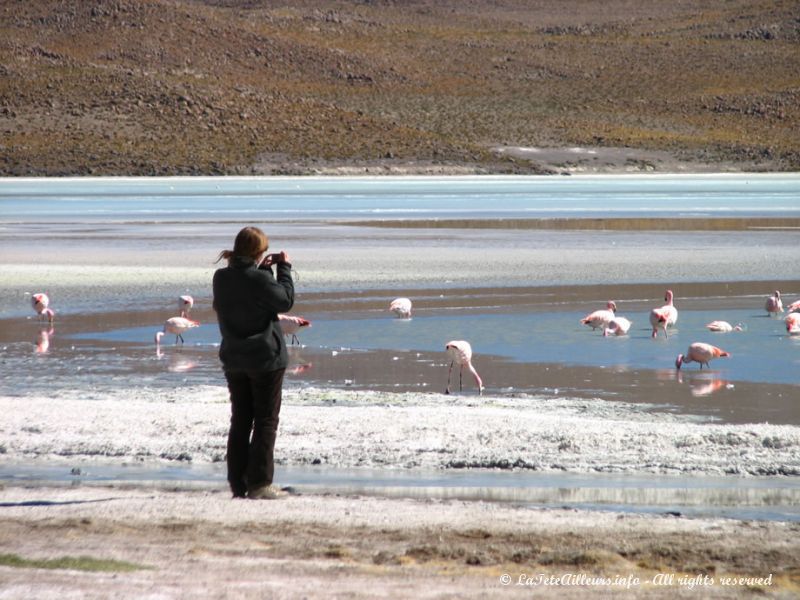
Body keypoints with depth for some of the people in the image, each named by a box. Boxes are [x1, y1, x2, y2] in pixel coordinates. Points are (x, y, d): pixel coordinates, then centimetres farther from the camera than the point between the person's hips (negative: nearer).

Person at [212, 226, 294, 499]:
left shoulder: (221, 278, 0)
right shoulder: (259, 279, -19)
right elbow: (285, 300, -8)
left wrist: (263, 269, 10)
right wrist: (284, 268, 0)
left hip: (234, 361, 6)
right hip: (265, 359, -6)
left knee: (240, 421, 13)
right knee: (266, 421, 2)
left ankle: (238, 483, 12)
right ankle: (259, 484, -2)